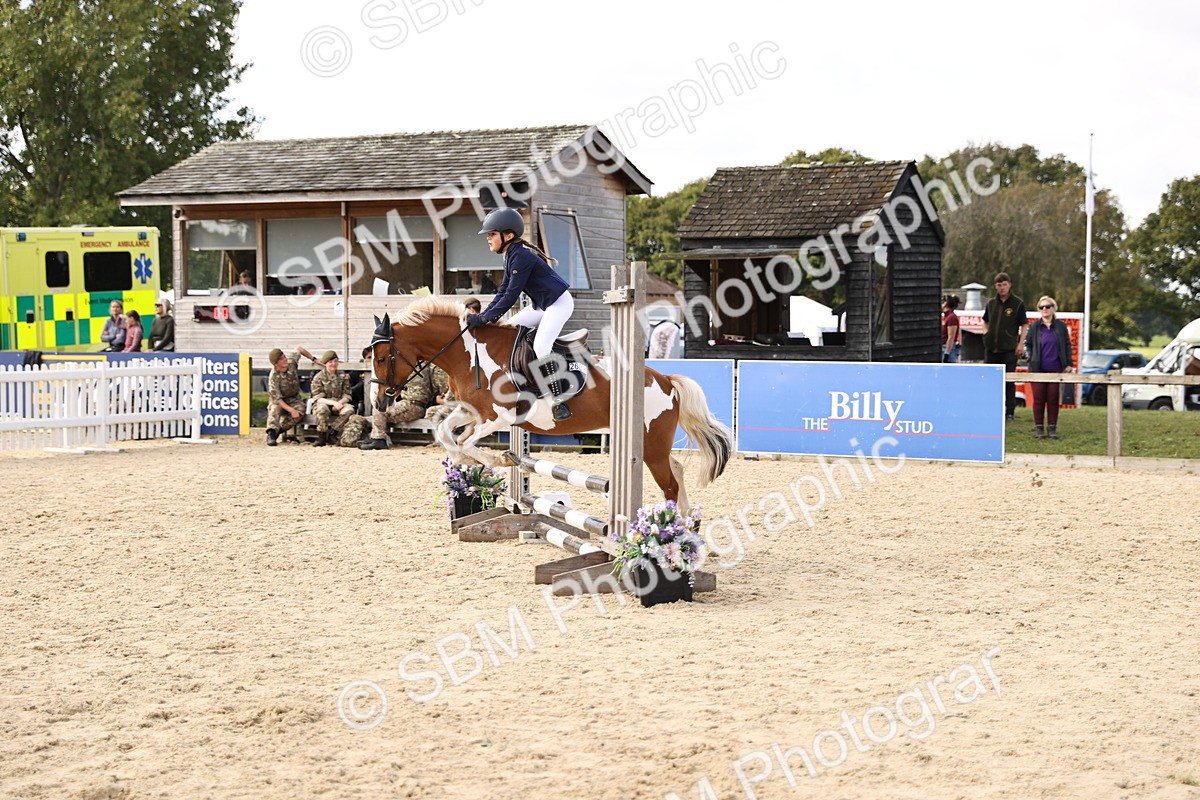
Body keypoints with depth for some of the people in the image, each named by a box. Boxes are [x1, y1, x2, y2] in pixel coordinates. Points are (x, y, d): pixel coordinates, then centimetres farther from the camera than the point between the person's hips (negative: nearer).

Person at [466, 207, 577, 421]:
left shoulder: (521, 257, -24)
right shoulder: (511, 257, 7)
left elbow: (511, 295, -26)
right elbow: (503, 291, 8)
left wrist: (486, 318, -24)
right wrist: (483, 315, -4)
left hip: (559, 303, -11)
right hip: (542, 305, 11)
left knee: (541, 345, -24)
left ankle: (559, 401, -22)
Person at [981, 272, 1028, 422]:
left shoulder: (1018, 303, -2)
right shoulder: (991, 303, 11)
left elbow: (1024, 325, 0)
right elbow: (985, 322, 24)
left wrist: (1020, 344, -10)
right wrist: (986, 331, 3)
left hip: (1009, 349, -4)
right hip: (991, 348, 4)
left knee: (1009, 381, -1)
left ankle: (1010, 412, 4)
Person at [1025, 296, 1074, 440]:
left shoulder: (1061, 326, 5)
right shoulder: (1034, 327, 4)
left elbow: (1067, 346, 9)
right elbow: (1027, 344, 11)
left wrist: (1069, 364, 3)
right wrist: (1031, 360, -1)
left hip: (1056, 369, 0)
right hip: (1038, 369, 0)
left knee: (1053, 398, 2)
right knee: (1038, 398, 0)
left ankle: (1052, 427, 9)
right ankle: (1038, 427, 7)